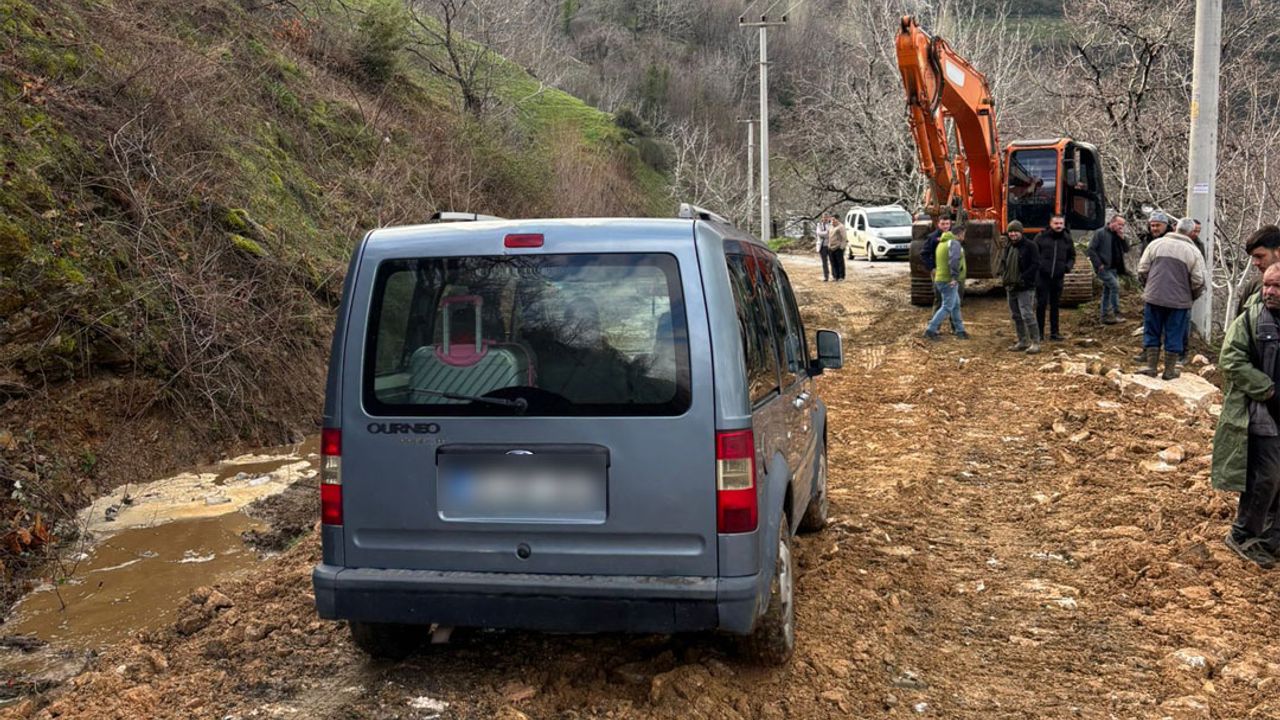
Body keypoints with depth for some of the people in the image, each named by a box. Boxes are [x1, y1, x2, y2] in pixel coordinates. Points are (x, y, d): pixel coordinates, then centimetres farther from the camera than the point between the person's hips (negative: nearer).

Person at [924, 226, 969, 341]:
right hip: (949, 281, -10)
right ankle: (930, 330, -8)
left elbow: (938, 262, 24)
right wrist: (955, 276, -26)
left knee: (956, 305, 18)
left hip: (940, 279, 10)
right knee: (947, 307, -7)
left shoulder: (942, 243, 18)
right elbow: (954, 260, -29)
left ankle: (960, 330, 24)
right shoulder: (954, 243, -13)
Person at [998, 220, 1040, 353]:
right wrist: (1003, 277, 6)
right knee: (1016, 316, 12)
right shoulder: (1007, 247, 13)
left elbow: (1035, 265, -14)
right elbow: (1002, 262, 23)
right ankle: (1023, 342, 22)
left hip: (1025, 288, -8)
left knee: (1027, 315, -13)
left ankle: (1035, 342, -7)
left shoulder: (1030, 246, -9)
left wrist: (1023, 279, -20)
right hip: (1011, 287, 8)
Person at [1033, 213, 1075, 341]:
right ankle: (1039, 332, 8)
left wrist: (1068, 267, -3)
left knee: (1055, 305, 9)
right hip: (1042, 277, -3)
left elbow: (1072, 257, 16)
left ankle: (1054, 332, 15)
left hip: (1058, 277, 3)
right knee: (1041, 304, 0)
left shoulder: (1067, 239, 6)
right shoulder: (1041, 237, -3)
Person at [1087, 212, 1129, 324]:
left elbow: (1126, 249, 10)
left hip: (1114, 269, 8)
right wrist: (1099, 264, -16)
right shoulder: (1100, 233, -9)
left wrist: (1122, 238, -7)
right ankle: (1116, 313, -15)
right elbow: (1091, 249, -12)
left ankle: (1105, 316, 17)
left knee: (1107, 292, 11)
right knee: (1115, 286, -19)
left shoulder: (1118, 235, 12)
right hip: (1104, 268, -8)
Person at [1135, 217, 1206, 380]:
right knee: (1174, 336, 9)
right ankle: (1169, 370, 14)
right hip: (1180, 301, -1)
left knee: (1152, 333, 12)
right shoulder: (1193, 252, -4)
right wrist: (1192, 297, 13)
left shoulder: (1156, 244, 0)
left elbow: (1142, 270, 1)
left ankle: (1151, 366, 14)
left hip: (1153, 297, 1)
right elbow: (1198, 281, -6)